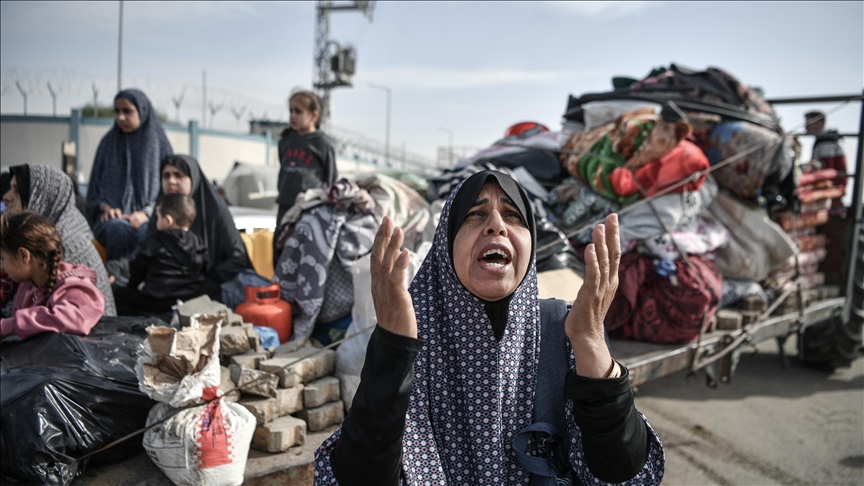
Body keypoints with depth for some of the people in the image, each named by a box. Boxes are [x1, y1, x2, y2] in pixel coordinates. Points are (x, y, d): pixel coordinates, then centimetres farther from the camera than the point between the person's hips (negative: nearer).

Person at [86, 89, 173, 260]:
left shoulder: (159, 143, 11)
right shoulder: (109, 143, 16)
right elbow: (96, 184, 18)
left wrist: (146, 213, -9)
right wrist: (106, 207, -2)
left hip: (148, 216, -1)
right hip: (114, 215, 1)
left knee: (150, 234, -38)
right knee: (119, 231, -36)